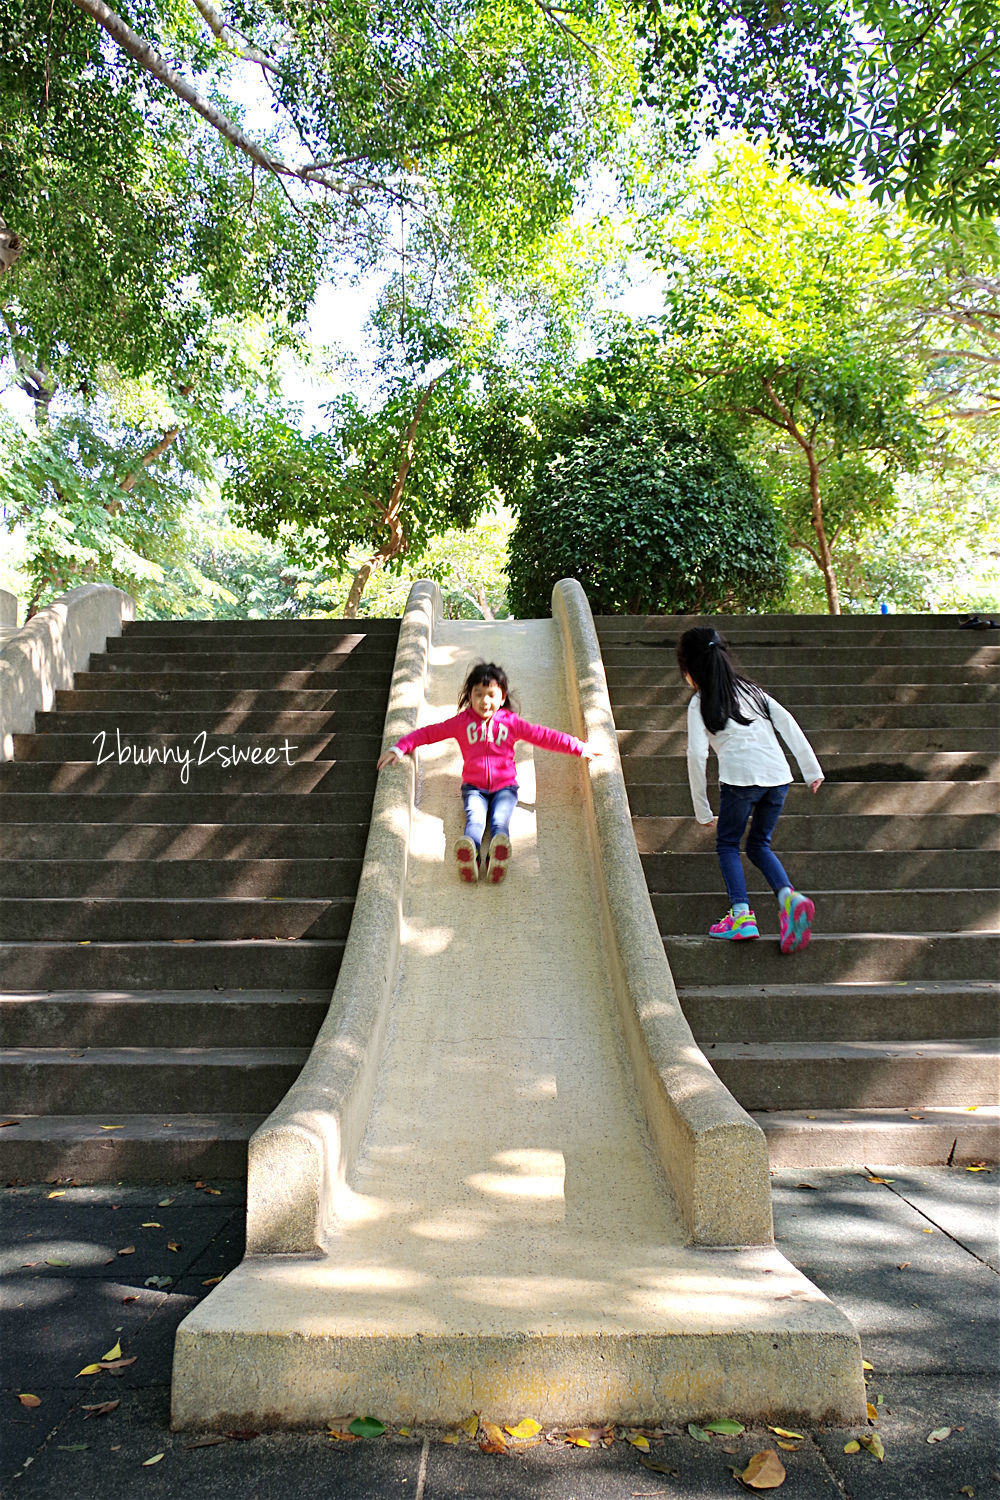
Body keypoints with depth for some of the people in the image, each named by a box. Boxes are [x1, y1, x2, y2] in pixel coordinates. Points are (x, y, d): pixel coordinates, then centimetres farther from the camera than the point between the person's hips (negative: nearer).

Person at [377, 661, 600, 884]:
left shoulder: (511, 722, 9)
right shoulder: (462, 722, 9)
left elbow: (543, 736, 11)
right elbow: (429, 732, 12)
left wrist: (579, 748, 8)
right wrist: (399, 748, 3)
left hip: (504, 787, 0)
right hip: (474, 787, 0)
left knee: (500, 821, -28)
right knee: (474, 818, -30)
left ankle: (497, 860, -59)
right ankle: (468, 855, -60)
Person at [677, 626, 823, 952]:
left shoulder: (700, 704, 7)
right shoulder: (751, 689, 21)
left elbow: (697, 755, -2)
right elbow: (788, 724, 12)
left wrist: (702, 810, 4)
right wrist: (812, 769, 12)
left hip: (741, 778, -5)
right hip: (778, 776, 5)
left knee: (727, 844, 14)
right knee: (759, 844, 20)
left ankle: (742, 915, 0)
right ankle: (789, 897, -4)